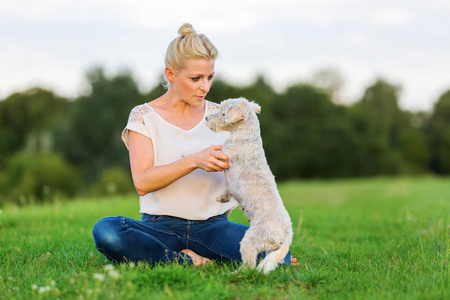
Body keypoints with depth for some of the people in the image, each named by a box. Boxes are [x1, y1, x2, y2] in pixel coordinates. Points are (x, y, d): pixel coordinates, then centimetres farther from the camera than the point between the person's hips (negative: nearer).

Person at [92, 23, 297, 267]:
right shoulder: (144, 117, 2)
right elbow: (142, 182, -13)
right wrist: (195, 160, -24)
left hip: (213, 225, 2)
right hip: (162, 227, -2)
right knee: (106, 231, -35)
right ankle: (188, 261, -18)